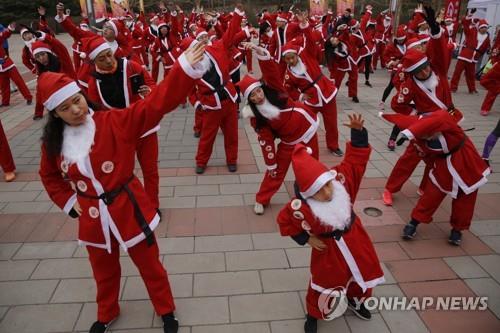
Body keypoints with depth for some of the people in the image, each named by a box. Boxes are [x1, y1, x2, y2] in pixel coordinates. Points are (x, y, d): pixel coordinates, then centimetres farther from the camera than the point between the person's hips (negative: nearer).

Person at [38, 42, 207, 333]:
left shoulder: (114, 122, -17)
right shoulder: (54, 142, -4)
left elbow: (155, 104, -30)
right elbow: (50, 176, 17)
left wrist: (186, 68, -42)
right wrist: (68, 201, 4)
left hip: (129, 209, -3)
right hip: (93, 217, 4)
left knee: (149, 264, 14)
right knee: (104, 271, 25)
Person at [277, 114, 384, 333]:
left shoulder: (341, 178, -25)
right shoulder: (301, 208, -33)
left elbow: (356, 158, -18)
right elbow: (284, 221, -16)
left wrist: (358, 132, -33)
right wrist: (306, 239, -11)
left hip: (354, 237, 5)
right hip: (328, 248, -4)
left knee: (363, 272, 25)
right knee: (325, 282, 12)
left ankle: (354, 300, 57)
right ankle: (313, 314, 42)